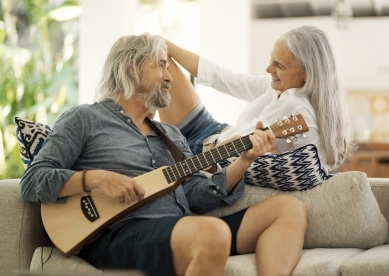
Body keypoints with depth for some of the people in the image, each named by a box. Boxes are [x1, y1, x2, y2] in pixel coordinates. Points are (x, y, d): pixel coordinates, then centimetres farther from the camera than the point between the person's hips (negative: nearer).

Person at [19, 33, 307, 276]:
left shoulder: (172, 134, 27)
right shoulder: (84, 119, 7)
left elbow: (197, 197, 15)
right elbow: (32, 182, -1)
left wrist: (244, 160, 2)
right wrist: (99, 178, -15)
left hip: (187, 233, 8)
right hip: (119, 234, -7)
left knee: (290, 208, -6)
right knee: (214, 233, -38)